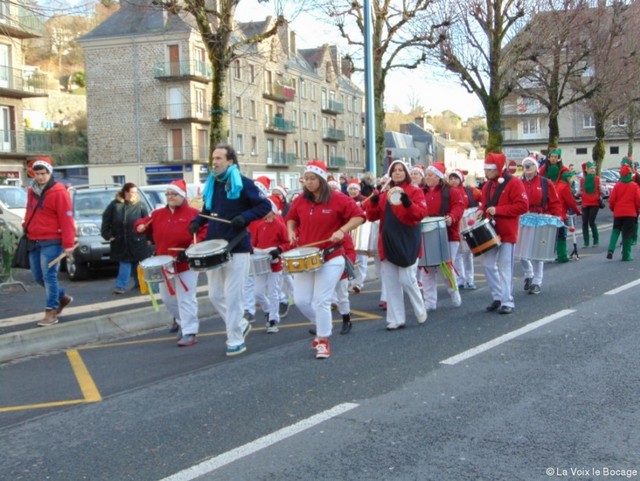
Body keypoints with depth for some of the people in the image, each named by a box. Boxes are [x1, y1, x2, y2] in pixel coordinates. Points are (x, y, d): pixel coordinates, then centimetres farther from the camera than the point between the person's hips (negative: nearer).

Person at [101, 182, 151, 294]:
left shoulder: (140, 205, -5)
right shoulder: (115, 204, -1)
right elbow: (106, 218, 4)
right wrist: (106, 234, -1)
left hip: (137, 240, -1)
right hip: (120, 240, 1)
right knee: (124, 262, 2)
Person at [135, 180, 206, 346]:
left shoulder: (193, 214, -8)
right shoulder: (158, 214, 9)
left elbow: (205, 233, -15)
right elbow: (145, 222, 15)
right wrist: (140, 226, -11)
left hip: (186, 263, -6)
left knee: (185, 299, -7)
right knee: (167, 298, 16)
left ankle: (190, 332, -2)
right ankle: (183, 323, 38)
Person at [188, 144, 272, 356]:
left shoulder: (243, 183, -8)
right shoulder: (211, 184, 11)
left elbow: (265, 205, -7)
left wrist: (245, 217, -21)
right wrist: (197, 221, 3)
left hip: (237, 249, -6)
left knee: (233, 296, -3)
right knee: (215, 295, 9)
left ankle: (236, 341, 9)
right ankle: (241, 325, 30)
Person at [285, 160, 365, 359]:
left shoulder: (337, 198, -9)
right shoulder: (300, 201, 5)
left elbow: (359, 216, -9)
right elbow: (291, 218, 21)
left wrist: (342, 230, -22)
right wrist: (291, 230, 0)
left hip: (331, 258, -5)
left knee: (321, 301, -9)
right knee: (301, 300, 4)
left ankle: (323, 340, 9)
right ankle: (322, 326, 31)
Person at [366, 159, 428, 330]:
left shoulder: (414, 191, -1)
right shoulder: (383, 194, 13)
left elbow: (421, 212, -15)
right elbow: (372, 216, 8)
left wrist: (408, 204, -32)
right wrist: (373, 202, -11)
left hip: (407, 243, -5)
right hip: (388, 243, 5)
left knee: (407, 279, -8)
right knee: (390, 283, 5)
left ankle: (421, 312, 15)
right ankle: (396, 319, 11)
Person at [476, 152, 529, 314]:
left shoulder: (514, 183, -11)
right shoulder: (487, 185, 11)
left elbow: (522, 206, -17)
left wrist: (497, 210, -22)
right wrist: (481, 211, 0)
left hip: (507, 232, -7)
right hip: (490, 230, 7)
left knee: (505, 267, -4)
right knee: (488, 264, 6)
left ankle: (508, 302, 2)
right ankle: (497, 296, 18)